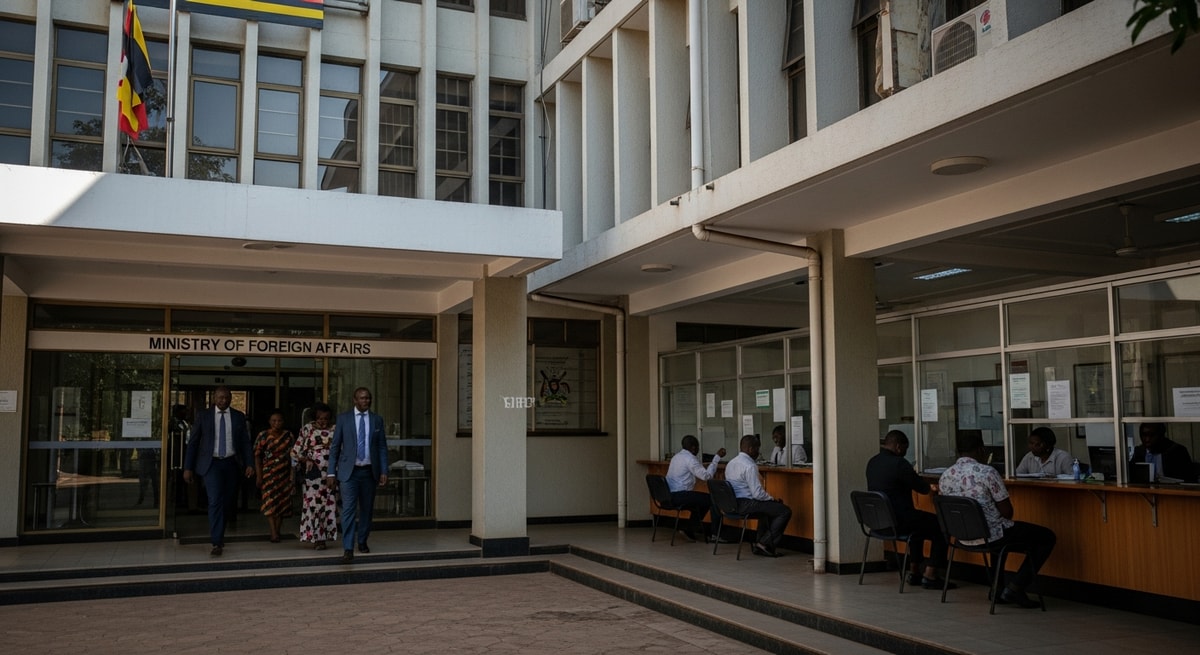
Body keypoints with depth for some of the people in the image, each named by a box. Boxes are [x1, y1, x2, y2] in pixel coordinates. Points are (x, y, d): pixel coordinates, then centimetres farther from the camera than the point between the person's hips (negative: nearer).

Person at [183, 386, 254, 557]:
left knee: (226, 502, 10)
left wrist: (249, 464, -6)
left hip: (231, 463, 3)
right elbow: (192, 442, 2)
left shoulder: (239, 417, 5)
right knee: (215, 501, -13)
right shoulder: (203, 416, 1)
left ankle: (218, 535, 31)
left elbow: (245, 442, 5)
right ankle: (217, 543, -11)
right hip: (212, 463, -2)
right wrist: (188, 468, -3)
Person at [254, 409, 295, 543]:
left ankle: (277, 531, 16)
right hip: (268, 474, -2)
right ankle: (274, 534, -14)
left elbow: (293, 455, 9)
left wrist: (292, 475, 4)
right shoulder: (263, 436, 0)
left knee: (282, 503, 5)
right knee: (270, 503, -10)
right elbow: (257, 456, -2)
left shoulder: (289, 436, 6)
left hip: (284, 474, 3)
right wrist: (259, 476, -8)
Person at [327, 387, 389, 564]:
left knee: (367, 509, 11)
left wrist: (384, 472, 0)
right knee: (349, 509, -11)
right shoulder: (343, 418, 1)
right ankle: (348, 549, -11)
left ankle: (362, 541, 30)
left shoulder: (377, 419, 6)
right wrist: (331, 472, -2)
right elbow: (335, 446, 3)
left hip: (369, 471, 3)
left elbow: (382, 447, 7)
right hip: (349, 471, -3)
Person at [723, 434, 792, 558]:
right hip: (746, 504, -10)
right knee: (785, 511, -9)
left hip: (733, 503, 10)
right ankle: (765, 544, -3)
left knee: (769, 506, 31)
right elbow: (758, 494, -20)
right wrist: (773, 499, -3)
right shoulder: (749, 466, -17)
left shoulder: (730, 463, 13)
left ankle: (759, 542, 25)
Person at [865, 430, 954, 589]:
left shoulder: (872, 462, 9)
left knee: (920, 523, 32)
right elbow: (922, 488, -11)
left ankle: (913, 573, 31)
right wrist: (930, 488, 14)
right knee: (941, 526, 4)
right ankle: (929, 576, 2)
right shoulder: (898, 463, -18)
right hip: (897, 521, -9)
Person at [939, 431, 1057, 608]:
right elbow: (1007, 511, -14)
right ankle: (1015, 588, 3)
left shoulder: (945, 476, 0)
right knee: (1047, 537, 9)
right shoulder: (987, 472, -19)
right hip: (990, 536, -7)